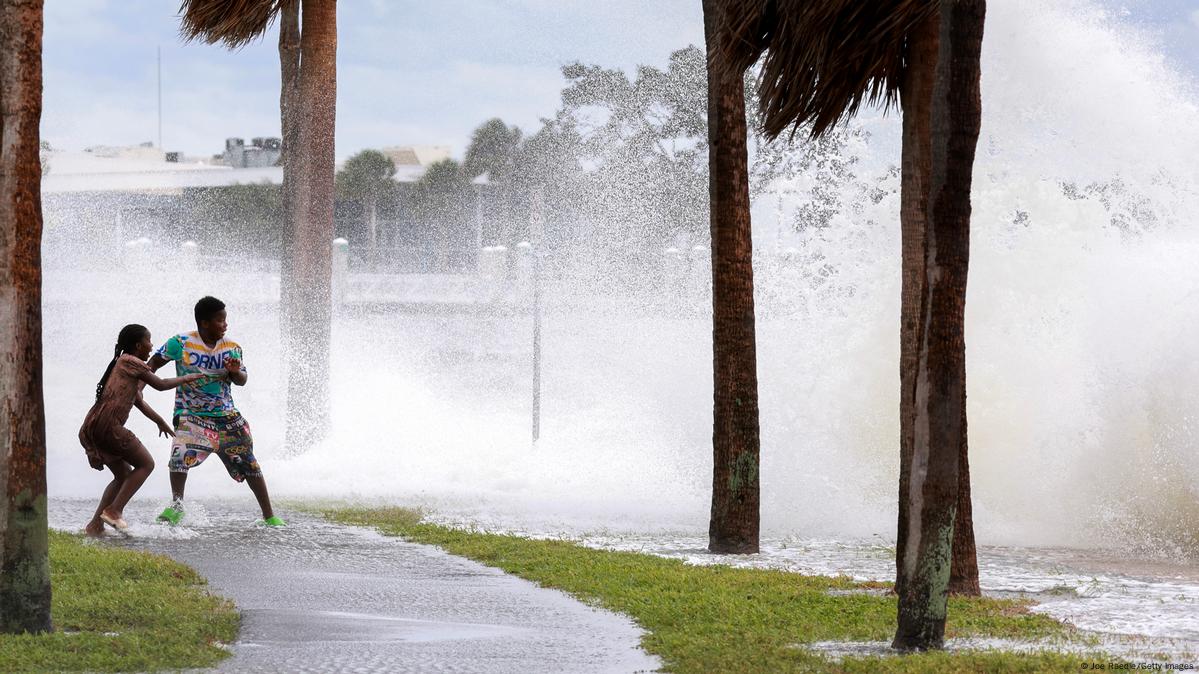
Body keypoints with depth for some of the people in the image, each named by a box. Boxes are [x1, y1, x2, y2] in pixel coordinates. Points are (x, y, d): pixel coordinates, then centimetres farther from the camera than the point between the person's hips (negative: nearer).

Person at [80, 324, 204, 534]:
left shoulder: (121, 364, 25)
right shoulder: (131, 363, -5)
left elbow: (138, 401, 36)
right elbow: (160, 385, 1)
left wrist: (159, 421, 46)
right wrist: (186, 379, 17)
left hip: (91, 428, 9)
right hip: (107, 425, -9)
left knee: (123, 475, 19)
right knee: (145, 464, 3)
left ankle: (95, 524, 12)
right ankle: (114, 510, -5)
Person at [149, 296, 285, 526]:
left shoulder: (231, 348, 0)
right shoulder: (181, 343, -9)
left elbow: (242, 380, -1)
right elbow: (154, 364, -1)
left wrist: (236, 371, -24)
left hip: (226, 415, 3)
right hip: (191, 415, -3)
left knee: (249, 464, 4)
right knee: (180, 455, -27)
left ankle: (269, 516, 14)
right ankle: (176, 506, -10)